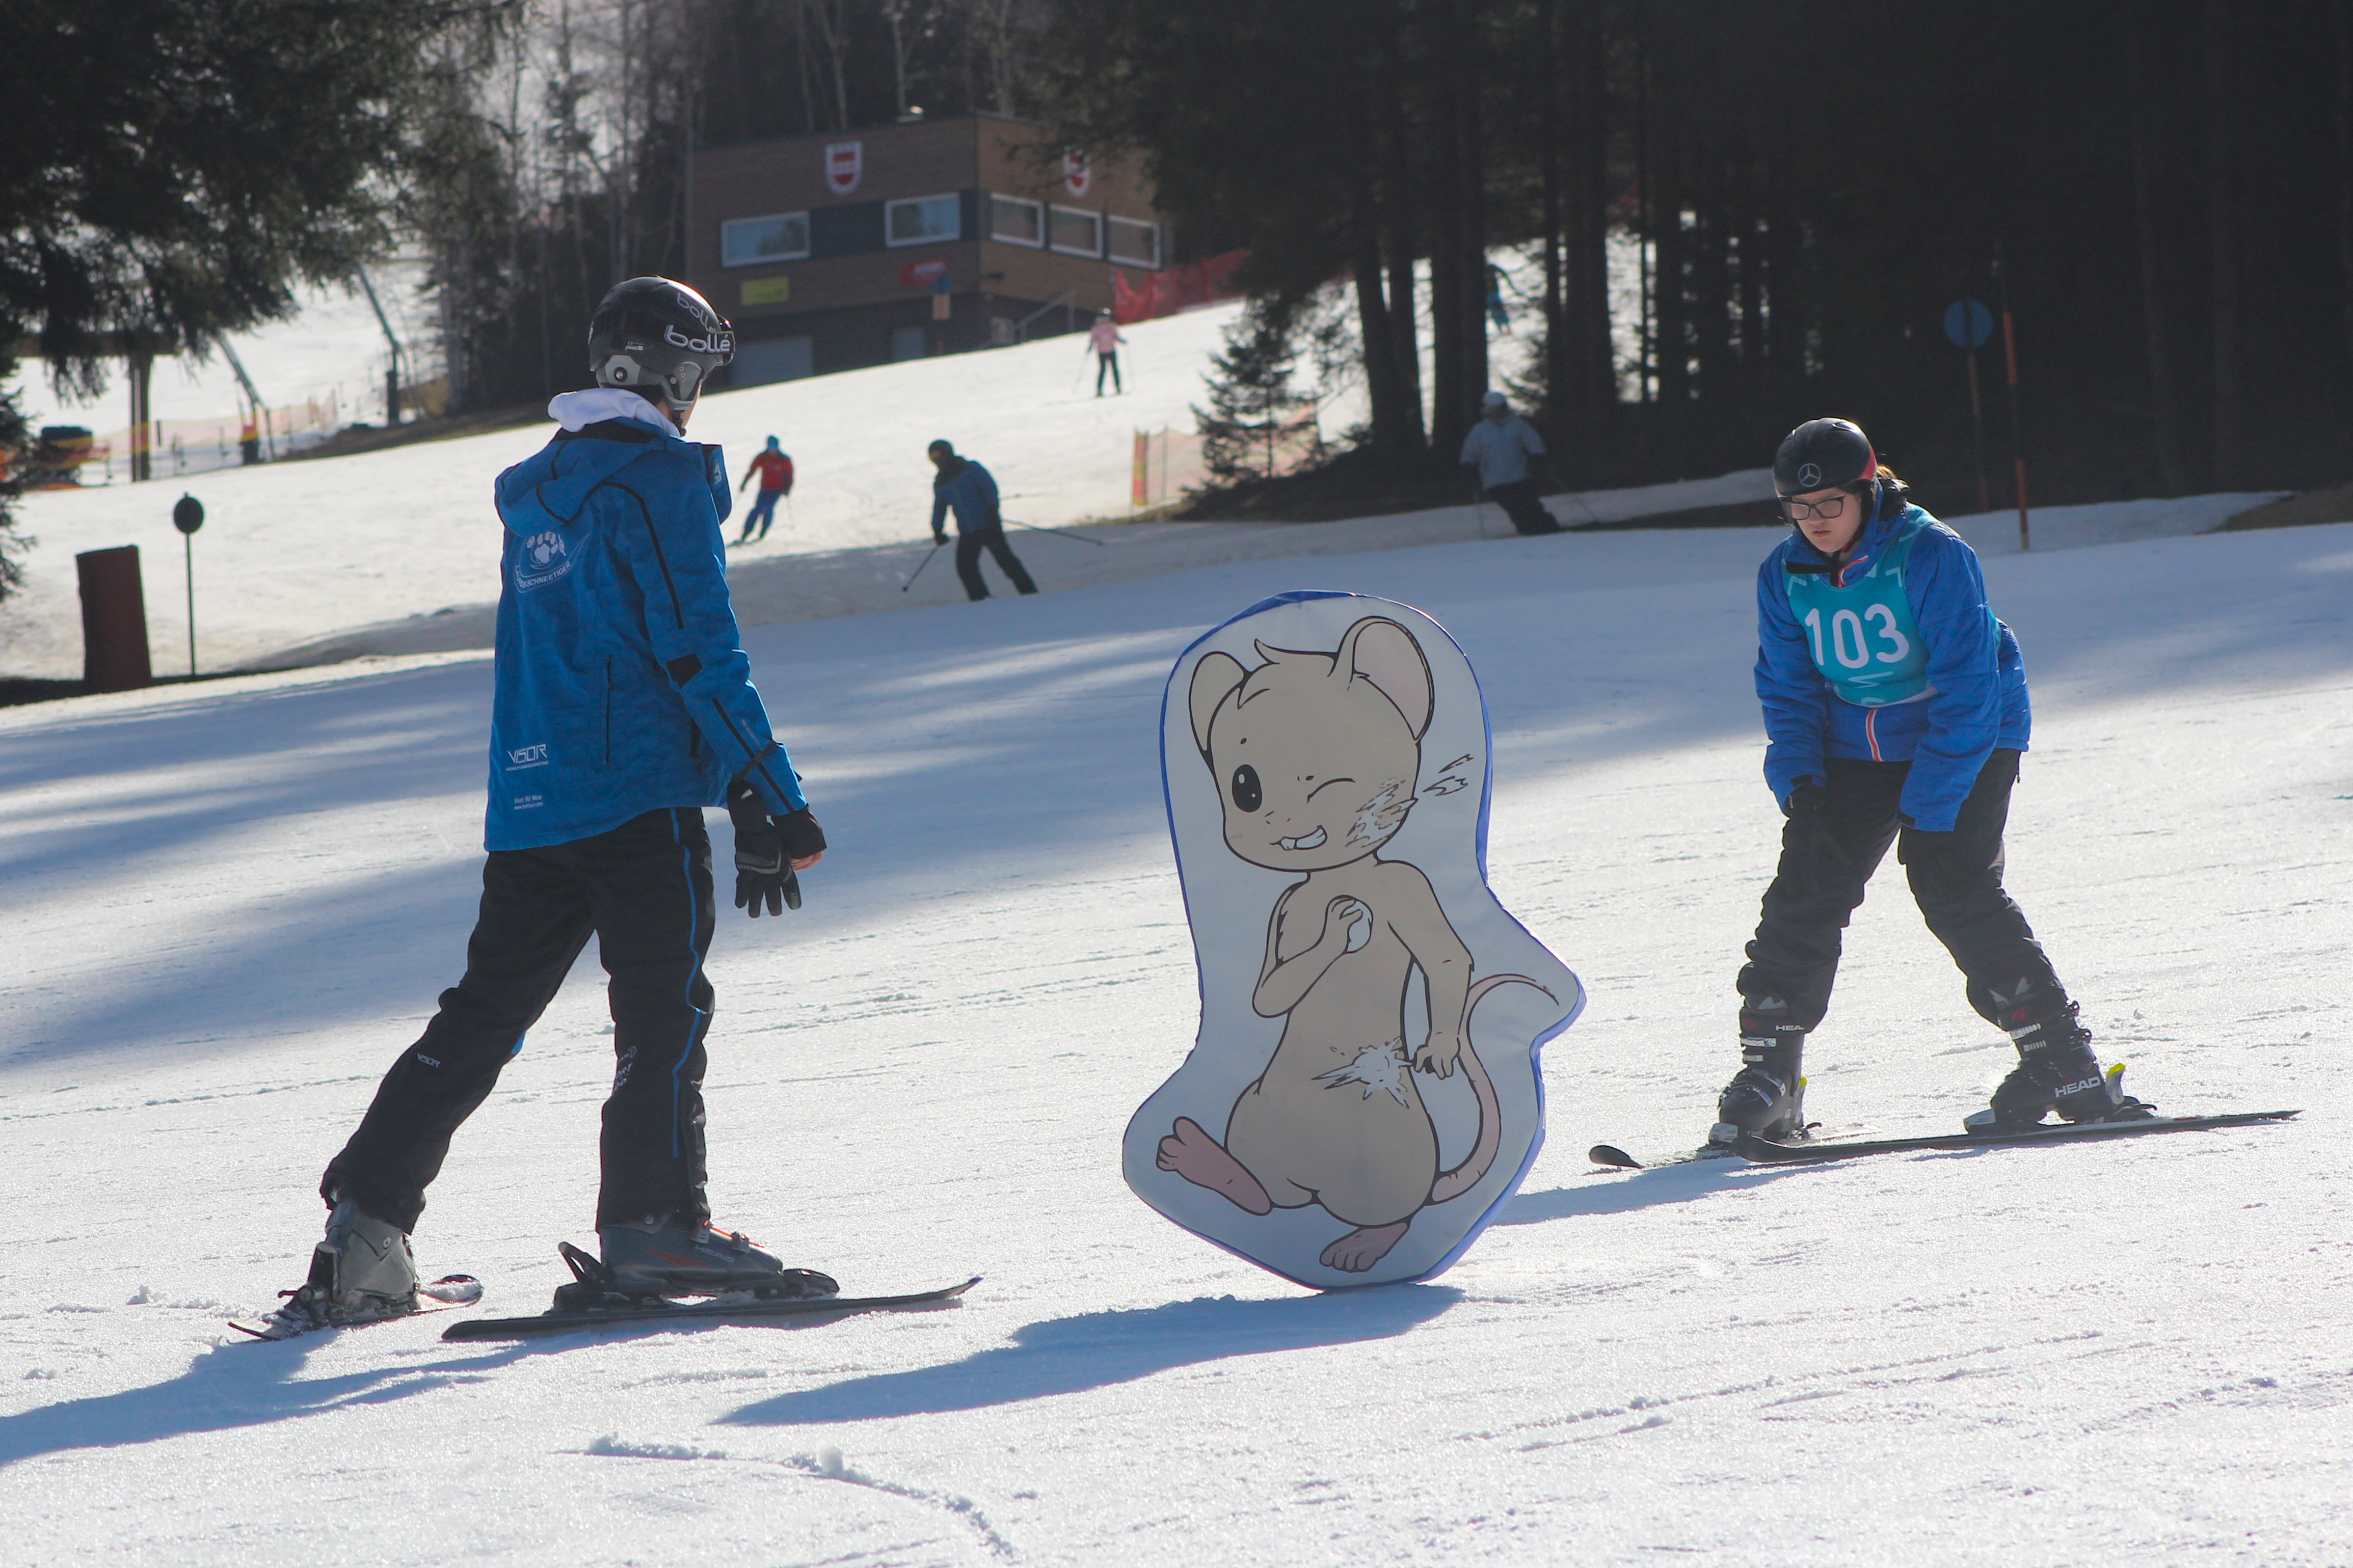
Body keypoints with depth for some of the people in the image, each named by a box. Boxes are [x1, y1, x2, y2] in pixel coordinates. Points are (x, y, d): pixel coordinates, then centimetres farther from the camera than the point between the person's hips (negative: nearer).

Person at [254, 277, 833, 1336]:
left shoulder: (538, 491, 19)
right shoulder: (662, 476, -6)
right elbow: (700, 653, -12)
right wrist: (770, 801, -11)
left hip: (528, 801, 7)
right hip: (640, 798, -7)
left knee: (480, 1019, 9)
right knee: (664, 1009, -6)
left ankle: (362, 1227, 5)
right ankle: (655, 1219, -15)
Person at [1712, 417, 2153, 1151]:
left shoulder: (1934, 557, -21)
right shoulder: (1785, 575, -4)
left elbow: (1969, 689, -21)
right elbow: (1788, 692, 5)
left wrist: (1927, 809, -24)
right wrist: (1800, 786, -11)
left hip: (1968, 740, -5)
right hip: (1852, 752, 5)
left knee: (1954, 888, -19)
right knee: (1806, 889, -8)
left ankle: (2064, 1060, -12)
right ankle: (1768, 1074, -2)